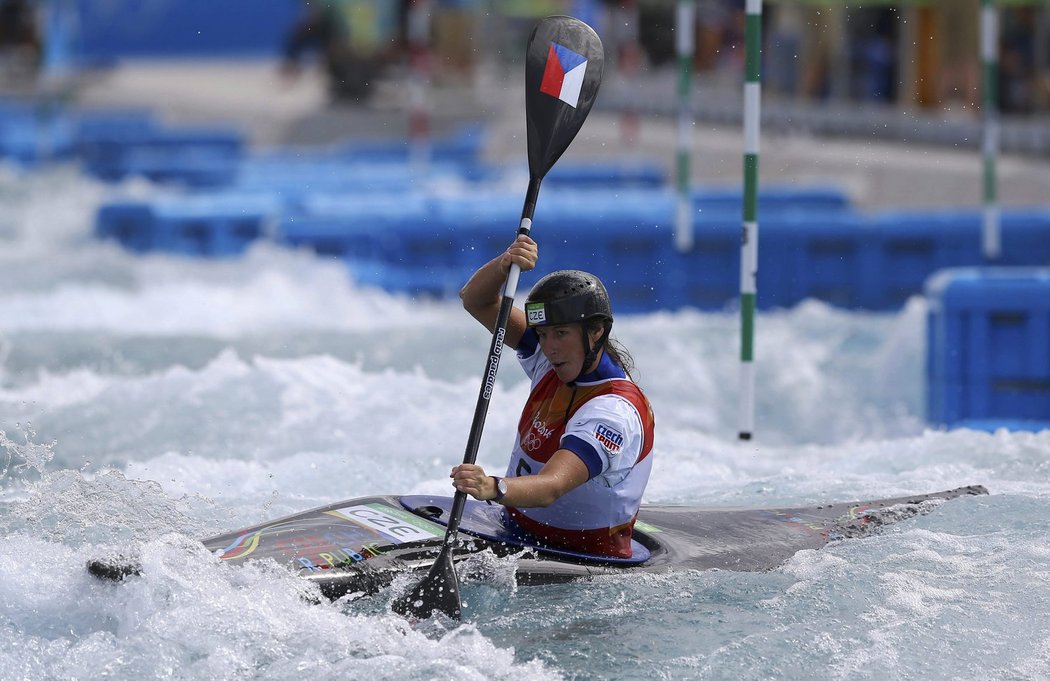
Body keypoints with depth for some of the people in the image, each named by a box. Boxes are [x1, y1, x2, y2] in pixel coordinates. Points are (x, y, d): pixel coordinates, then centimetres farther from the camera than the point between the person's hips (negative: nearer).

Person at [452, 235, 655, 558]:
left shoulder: (615, 413, -24)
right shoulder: (554, 362, 2)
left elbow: (551, 488, -38)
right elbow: (476, 300, 3)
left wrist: (493, 489, -57)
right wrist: (505, 265, -18)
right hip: (519, 529, 8)